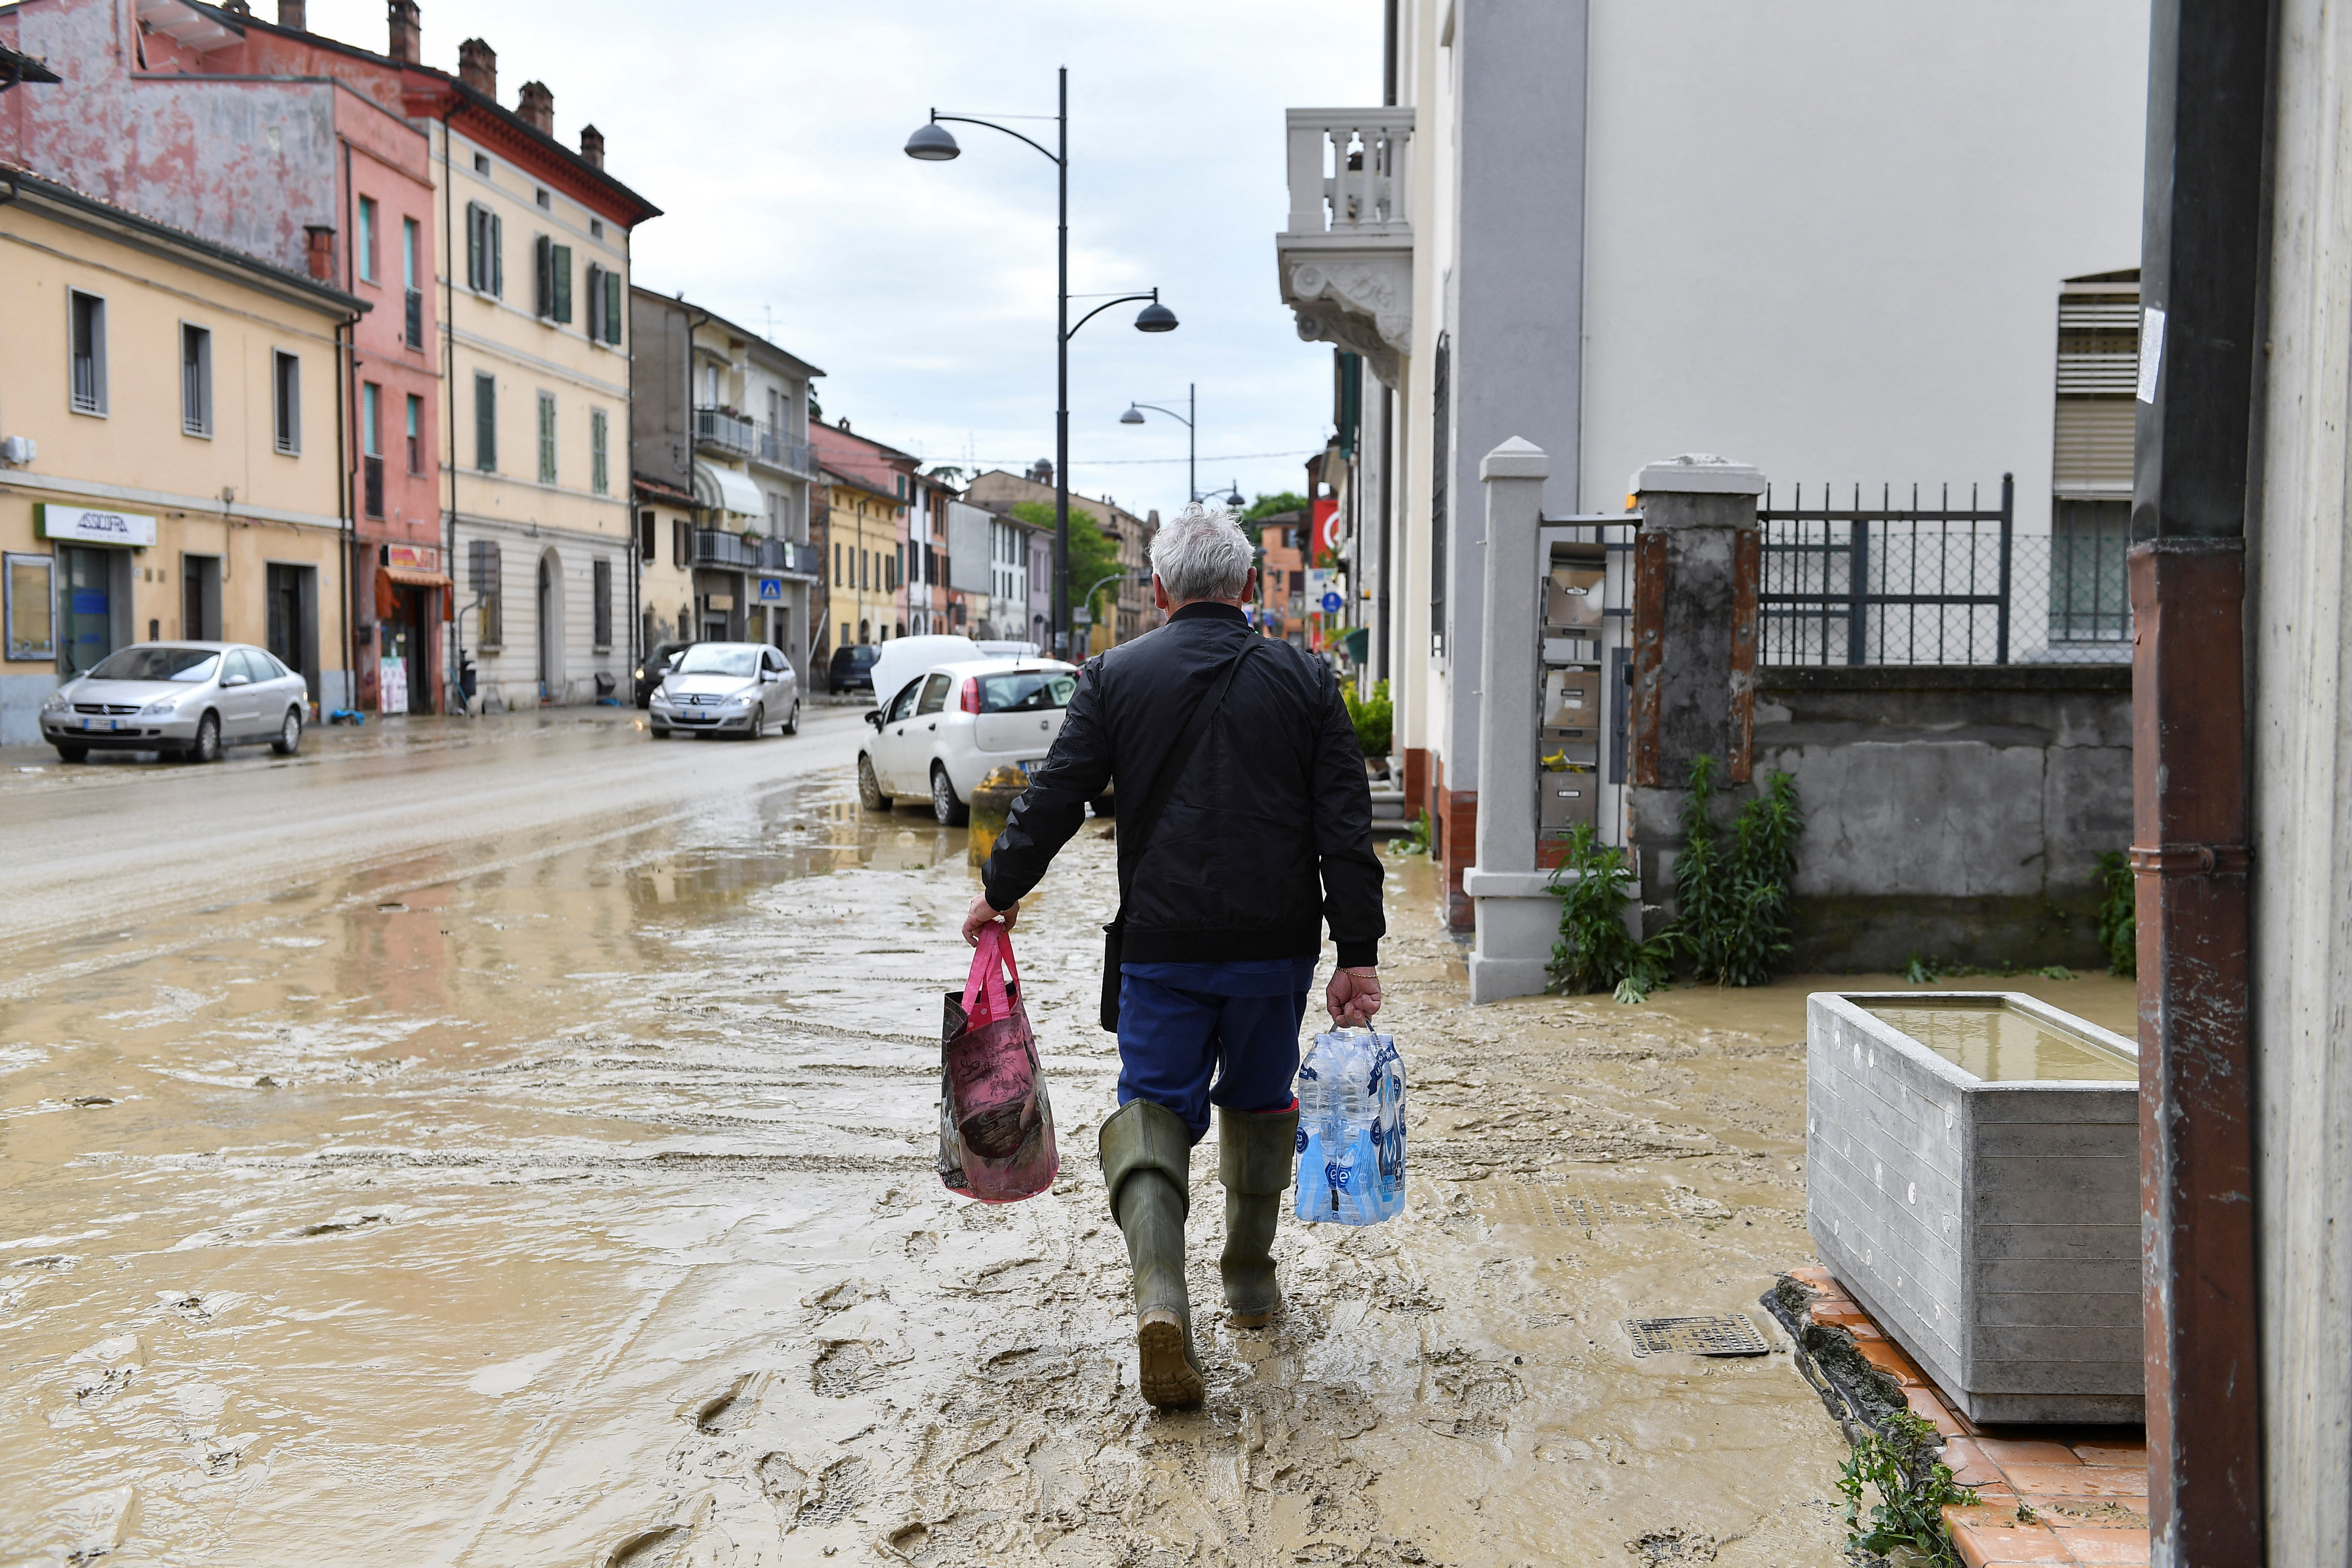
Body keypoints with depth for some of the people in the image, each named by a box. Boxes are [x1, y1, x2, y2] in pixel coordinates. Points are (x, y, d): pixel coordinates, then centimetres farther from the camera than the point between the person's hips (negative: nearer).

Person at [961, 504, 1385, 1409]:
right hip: (1277, 944, 2)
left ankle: (1160, 1294, -19)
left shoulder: (1116, 675, 0)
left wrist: (1001, 890, 15)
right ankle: (1250, 1283, 33)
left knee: (1153, 1105, 3)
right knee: (1260, 1104, 19)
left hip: (1162, 944, -1)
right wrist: (1358, 954, 0)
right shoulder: (1305, 680, 2)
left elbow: (1055, 796, 1)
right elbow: (1346, 826, -2)